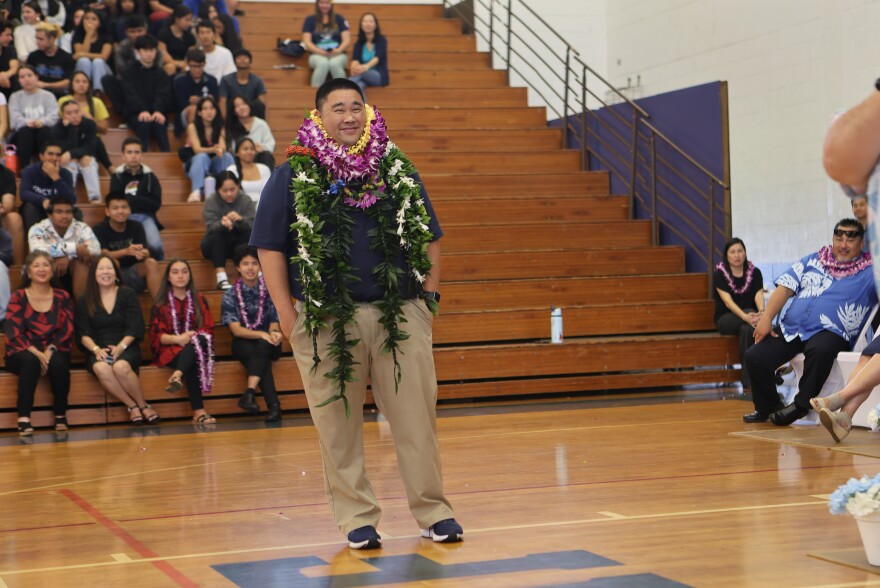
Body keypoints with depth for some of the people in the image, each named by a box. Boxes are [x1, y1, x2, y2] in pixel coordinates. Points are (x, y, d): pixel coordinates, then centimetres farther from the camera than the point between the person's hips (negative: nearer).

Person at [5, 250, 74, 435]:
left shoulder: (62, 297, 11)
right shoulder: (18, 297, 4)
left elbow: (67, 330, 3)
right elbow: (13, 332, -5)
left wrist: (50, 351, -15)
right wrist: (36, 353, -19)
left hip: (54, 351, 1)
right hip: (23, 353, -1)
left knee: (59, 363, -34)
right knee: (30, 361, -37)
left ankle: (61, 415, -16)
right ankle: (23, 419, -35)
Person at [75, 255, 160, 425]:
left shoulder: (128, 294, 8)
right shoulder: (84, 301, 11)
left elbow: (135, 328, 1)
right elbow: (83, 333, 3)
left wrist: (120, 347, -16)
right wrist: (96, 349, -16)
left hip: (126, 348, -1)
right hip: (98, 351, 1)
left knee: (121, 366, -37)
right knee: (101, 368, -36)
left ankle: (143, 405, -16)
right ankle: (132, 406, -20)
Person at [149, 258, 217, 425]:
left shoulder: (199, 300, 17)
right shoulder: (160, 304, 11)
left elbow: (208, 329, 8)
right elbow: (156, 336, 2)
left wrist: (192, 337, -15)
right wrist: (177, 339, -18)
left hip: (199, 346, 2)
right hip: (170, 350, -1)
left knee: (199, 341, -38)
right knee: (191, 364, -38)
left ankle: (177, 376, -60)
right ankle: (198, 411, -53)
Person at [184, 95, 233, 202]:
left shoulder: (220, 127, 1)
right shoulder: (193, 126, -9)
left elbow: (223, 147, -14)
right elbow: (197, 149, -18)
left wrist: (220, 150, -40)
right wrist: (213, 149, -38)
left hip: (215, 163, 3)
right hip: (196, 162, -3)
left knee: (227, 156, -27)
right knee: (202, 157, -37)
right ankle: (196, 192, -53)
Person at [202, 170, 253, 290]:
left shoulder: (245, 200, -6)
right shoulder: (211, 202, -9)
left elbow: (253, 225, -19)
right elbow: (211, 227, -24)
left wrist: (240, 219, -41)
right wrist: (222, 224, -48)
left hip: (239, 244, 1)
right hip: (215, 245, -1)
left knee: (250, 234, -28)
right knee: (217, 235, -34)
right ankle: (221, 279, -42)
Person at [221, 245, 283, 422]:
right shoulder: (230, 295, 0)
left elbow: (275, 323, 0)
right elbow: (236, 330, -8)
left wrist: (273, 334, -26)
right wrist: (261, 334, -25)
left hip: (268, 343, 1)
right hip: (244, 344, -1)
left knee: (261, 347, -35)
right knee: (262, 356, -34)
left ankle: (250, 393, -45)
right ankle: (274, 405, -42)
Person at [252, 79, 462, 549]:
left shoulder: (398, 170, 11)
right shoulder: (292, 177, 3)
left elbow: (429, 237, 14)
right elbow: (270, 249, 2)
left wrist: (428, 296, 5)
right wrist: (286, 312, -5)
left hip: (400, 315, 2)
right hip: (325, 319, -1)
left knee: (416, 417, 3)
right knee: (338, 425, 4)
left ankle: (433, 510, 15)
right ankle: (356, 518, 15)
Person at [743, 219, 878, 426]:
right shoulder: (812, 261, 18)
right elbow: (785, 288, 11)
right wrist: (766, 318, 1)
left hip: (830, 332, -4)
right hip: (791, 328, 5)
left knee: (820, 350, -40)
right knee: (754, 357, -13)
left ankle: (800, 405, -21)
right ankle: (768, 408, 9)